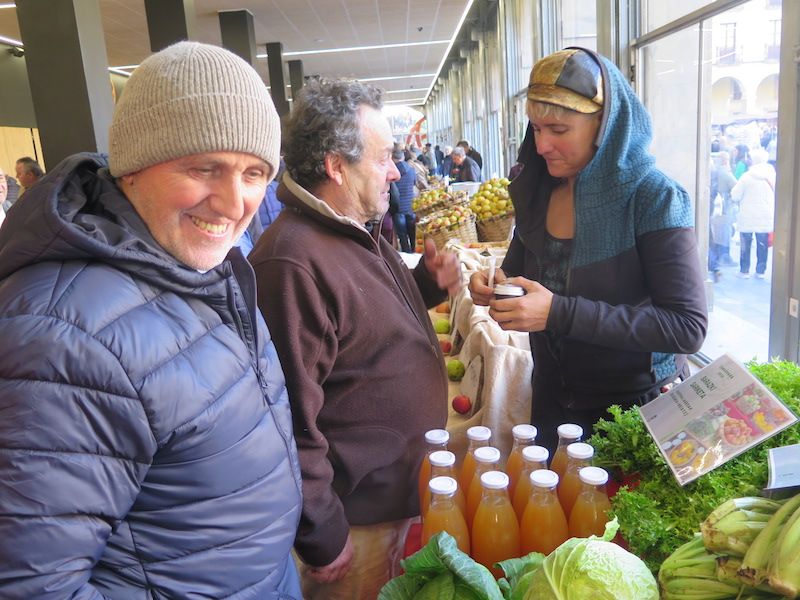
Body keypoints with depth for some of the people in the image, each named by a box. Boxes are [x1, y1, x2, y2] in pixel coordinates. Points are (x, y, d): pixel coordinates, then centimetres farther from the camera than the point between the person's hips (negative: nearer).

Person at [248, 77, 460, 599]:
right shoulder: (294, 260, -28)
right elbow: (294, 419, -27)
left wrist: (429, 283, 1)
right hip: (358, 516, -9)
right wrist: (322, 539, -19)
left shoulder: (359, 232, 4)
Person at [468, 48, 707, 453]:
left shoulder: (653, 198, -19)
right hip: (554, 402, 5)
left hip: (639, 409, -5)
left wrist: (560, 313, -31)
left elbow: (688, 328, -24)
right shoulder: (538, 192, -3)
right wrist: (493, 286, -14)